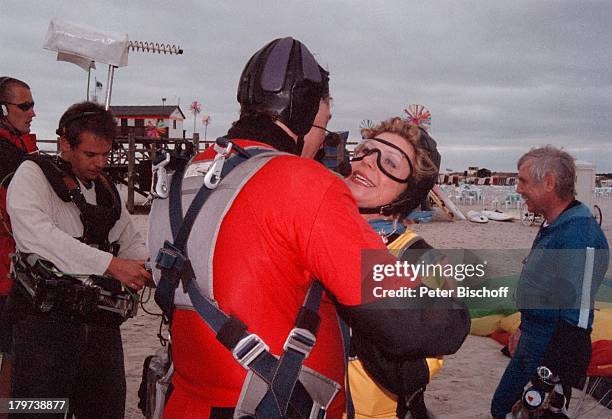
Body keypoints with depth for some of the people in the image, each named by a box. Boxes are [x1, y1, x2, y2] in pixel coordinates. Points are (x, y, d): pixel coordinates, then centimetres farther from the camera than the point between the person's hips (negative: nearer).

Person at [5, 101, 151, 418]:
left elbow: (132, 243, 20)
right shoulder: (32, 175, -2)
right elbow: (37, 234, -19)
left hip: (101, 321, 6)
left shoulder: (107, 190, 17)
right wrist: (112, 264, -24)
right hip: (46, 318, -6)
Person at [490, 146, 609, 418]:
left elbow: (576, 317, -27)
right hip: (532, 344, 10)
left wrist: (551, 376, -25)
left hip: (555, 353, -10)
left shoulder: (580, 235, -25)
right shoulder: (552, 226, 7)